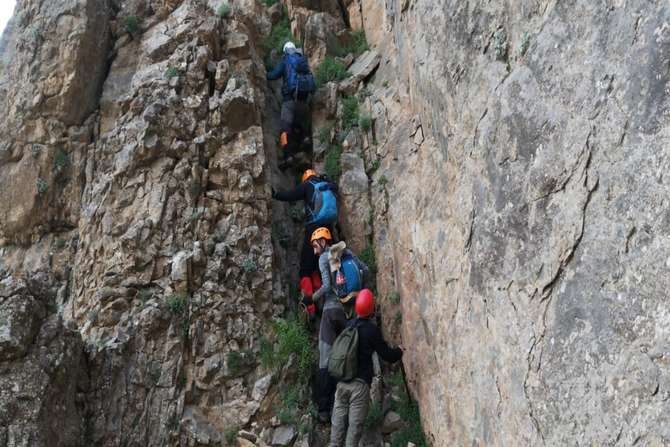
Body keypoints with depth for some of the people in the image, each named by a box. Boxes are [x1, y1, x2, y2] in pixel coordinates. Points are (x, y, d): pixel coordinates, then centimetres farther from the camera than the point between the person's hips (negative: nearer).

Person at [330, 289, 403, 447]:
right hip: (360, 383, -5)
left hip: (342, 380, 5)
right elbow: (386, 354, -2)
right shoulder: (371, 329, -8)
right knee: (355, 423, -4)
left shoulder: (348, 326, 8)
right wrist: (399, 352, 17)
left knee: (339, 419, 8)